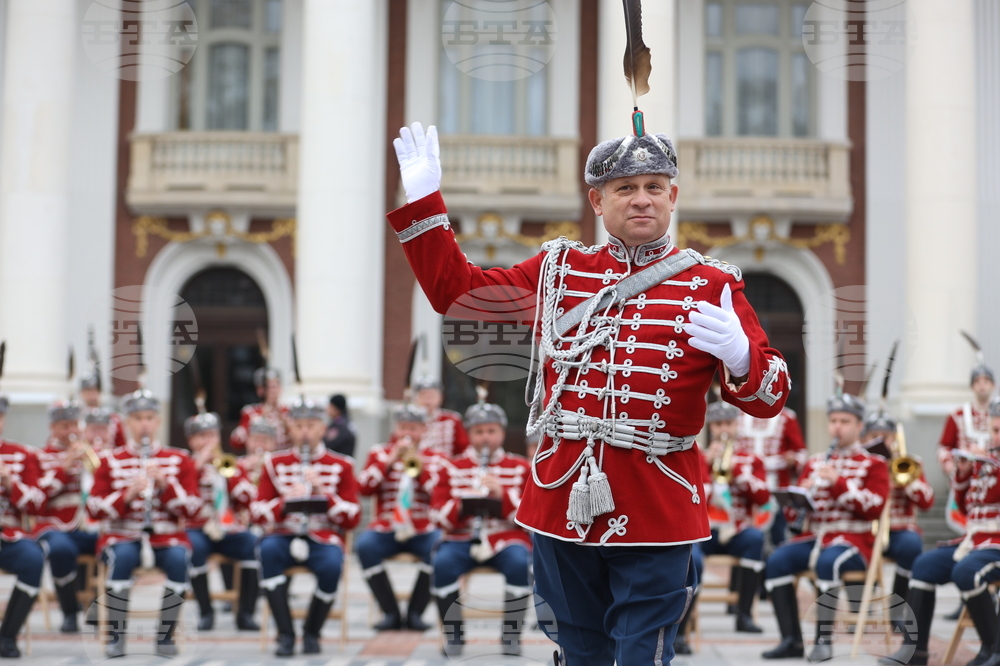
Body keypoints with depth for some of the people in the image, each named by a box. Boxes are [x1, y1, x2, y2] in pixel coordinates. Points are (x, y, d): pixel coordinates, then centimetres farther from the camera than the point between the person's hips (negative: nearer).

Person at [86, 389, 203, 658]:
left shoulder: (179, 460, 7)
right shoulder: (110, 461, 6)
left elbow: (191, 509, -2)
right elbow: (94, 509, -4)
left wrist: (164, 482, -17)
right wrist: (128, 494, -20)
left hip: (166, 537, 1)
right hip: (122, 536, 0)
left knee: (178, 559, -33)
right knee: (123, 557, -35)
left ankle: (166, 636, -17)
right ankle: (115, 636, -20)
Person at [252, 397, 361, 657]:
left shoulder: (341, 466, 6)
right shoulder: (275, 463, 10)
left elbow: (352, 520, -2)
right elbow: (257, 513, 3)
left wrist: (324, 492, -16)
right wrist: (284, 503, -18)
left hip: (323, 540, -1)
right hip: (284, 537, 1)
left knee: (332, 566, -36)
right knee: (268, 549, -35)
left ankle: (311, 633, -8)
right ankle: (285, 634, -25)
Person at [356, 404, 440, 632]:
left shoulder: (433, 458, 11)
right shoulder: (379, 453, 12)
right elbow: (365, 488, -5)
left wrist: (420, 467, -16)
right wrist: (391, 460, -11)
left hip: (422, 531, 0)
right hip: (386, 529, 1)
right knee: (364, 545, -31)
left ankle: (415, 613, -16)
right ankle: (391, 613, -18)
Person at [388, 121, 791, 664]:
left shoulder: (711, 285, 0)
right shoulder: (557, 269, 9)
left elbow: (770, 396, -4)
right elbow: (454, 288, 16)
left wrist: (739, 357, -26)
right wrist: (422, 203, 10)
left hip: (656, 513, -3)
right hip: (561, 498, 3)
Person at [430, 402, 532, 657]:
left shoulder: (520, 468, 10)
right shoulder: (452, 468, 11)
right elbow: (441, 516, 3)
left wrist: (503, 495, -17)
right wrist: (462, 506, -18)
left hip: (506, 540, 0)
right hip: (463, 539, 1)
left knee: (519, 564, -33)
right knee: (442, 564, -31)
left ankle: (511, 636, -17)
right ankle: (453, 635, -16)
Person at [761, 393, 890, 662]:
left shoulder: (874, 464, 6)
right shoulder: (814, 463, 17)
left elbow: (874, 508, -11)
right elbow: (794, 513, 15)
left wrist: (838, 482, -20)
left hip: (852, 540, -4)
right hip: (814, 536, 4)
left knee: (827, 562, -37)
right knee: (777, 560, -26)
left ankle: (824, 640, -27)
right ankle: (791, 639, -22)